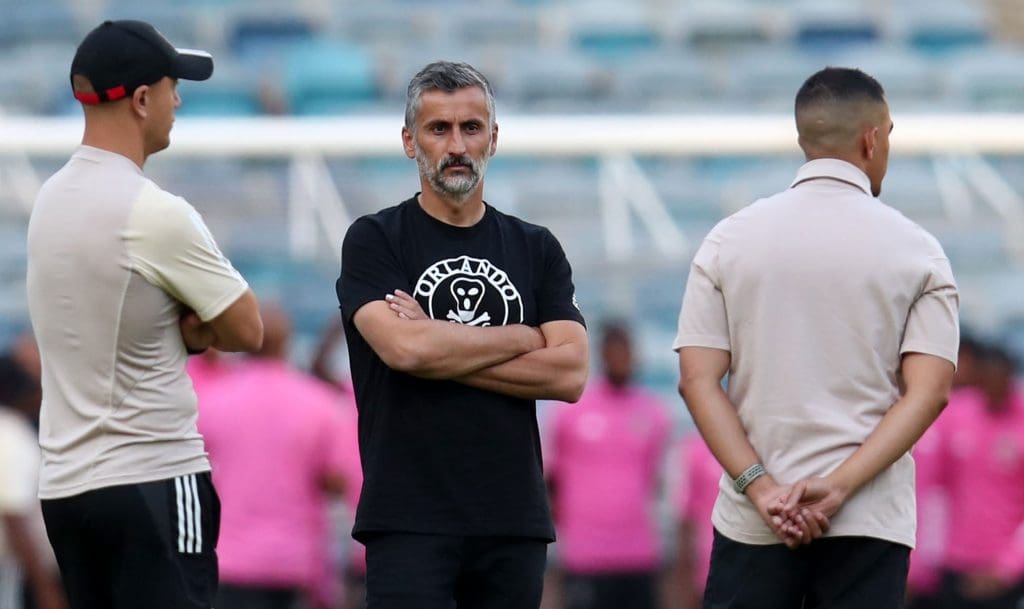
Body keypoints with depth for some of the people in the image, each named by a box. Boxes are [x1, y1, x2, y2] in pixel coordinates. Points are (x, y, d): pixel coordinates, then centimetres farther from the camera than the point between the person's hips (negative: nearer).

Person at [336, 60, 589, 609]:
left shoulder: (536, 249, 12)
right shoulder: (374, 240, 3)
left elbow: (569, 373, 0)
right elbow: (403, 347, -15)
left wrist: (441, 352, -8)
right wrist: (521, 339, -3)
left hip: (514, 521, 4)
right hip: (409, 521, -4)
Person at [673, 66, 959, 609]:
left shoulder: (729, 240, 5)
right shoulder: (917, 250, 2)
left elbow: (698, 380, -3)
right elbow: (928, 392, -8)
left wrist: (760, 487, -8)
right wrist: (839, 488, -12)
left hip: (752, 523, 1)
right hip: (870, 523, -1)